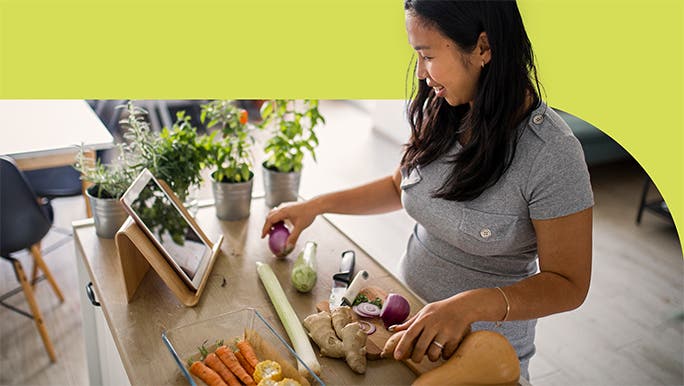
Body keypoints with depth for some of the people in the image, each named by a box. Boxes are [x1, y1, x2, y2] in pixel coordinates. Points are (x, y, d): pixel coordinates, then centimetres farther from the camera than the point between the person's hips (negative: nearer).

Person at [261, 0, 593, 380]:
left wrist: (472, 305, -35)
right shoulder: (439, 113, -9)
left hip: (481, 347, -5)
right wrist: (316, 205, 2)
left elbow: (568, 285, -20)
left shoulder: (552, 154, -26)